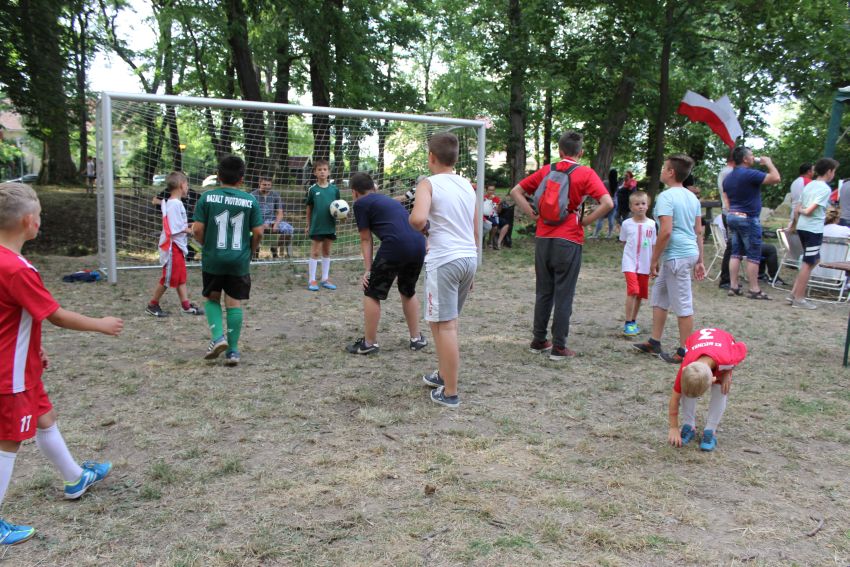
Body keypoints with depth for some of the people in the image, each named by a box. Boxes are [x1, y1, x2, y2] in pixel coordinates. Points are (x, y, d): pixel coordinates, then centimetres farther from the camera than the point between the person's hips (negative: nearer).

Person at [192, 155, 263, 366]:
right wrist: (251, 251, 14)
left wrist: (207, 245, 13)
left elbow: (197, 230, -6)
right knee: (234, 303, 8)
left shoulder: (207, 197, -4)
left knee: (212, 299, 18)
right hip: (239, 261, 0)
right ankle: (233, 350, 11)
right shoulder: (250, 200, -3)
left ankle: (218, 337, -1)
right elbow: (258, 232, -3)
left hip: (213, 260, 0)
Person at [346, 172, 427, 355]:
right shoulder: (388, 199, 30)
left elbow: (366, 240, 8)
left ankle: (369, 343, 16)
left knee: (372, 294, 10)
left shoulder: (360, 203, 10)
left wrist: (368, 270, 10)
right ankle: (416, 338, 31)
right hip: (419, 244, 7)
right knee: (408, 292, 27)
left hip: (395, 245, -7)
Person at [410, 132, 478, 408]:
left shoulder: (429, 184, -7)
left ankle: (450, 393, 3)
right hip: (469, 258, 7)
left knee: (443, 325, -1)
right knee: (449, 321, 22)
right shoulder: (468, 186, 14)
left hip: (444, 261, -7)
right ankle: (444, 374, 36)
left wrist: (419, 225, -3)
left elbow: (418, 218, -26)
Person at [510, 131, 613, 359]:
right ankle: (558, 347, 7)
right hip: (569, 241, -4)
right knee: (563, 295, 3)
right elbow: (607, 203, -15)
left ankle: (539, 341, 21)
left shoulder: (545, 171, 7)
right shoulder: (586, 174, -4)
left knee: (543, 292, 14)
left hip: (543, 238, 4)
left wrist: (533, 214, 7)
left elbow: (516, 191, 11)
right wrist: (586, 221, -4)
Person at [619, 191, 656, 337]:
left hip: (645, 265, 3)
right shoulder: (626, 223, -2)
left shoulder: (651, 224, 2)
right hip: (630, 263, -3)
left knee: (640, 295, 10)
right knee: (632, 291, -18)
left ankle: (633, 321, 26)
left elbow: (653, 246, 7)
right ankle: (628, 323, -11)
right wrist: (630, 254, 5)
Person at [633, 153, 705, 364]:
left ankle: (685, 352, 7)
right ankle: (654, 342, 25)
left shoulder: (666, 197, -14)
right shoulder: (692, 197, 13)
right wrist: (699, 261, 19)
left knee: (683, 304, -2)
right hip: (690, 252, 10)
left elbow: (666, 231, -21)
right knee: (659, 296, 19)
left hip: (676, 256, -10)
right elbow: (698, 231, 15)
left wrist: (654, 259, -13)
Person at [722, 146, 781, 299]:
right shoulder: (750, 174, -15)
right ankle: (754, 290, 1)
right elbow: (776, 178, -20)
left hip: (732, 216, 8)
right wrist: (769, 163, -4)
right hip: (748, 218, -8)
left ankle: (733, 287, 10)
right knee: (753, 256, -2)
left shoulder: (728, 177, 11)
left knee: (736, 253, 10)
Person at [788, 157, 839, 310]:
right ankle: (799, 299, 3)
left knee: (814, 260, 19)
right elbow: (810, 210, -18)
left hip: (802, 227, 9)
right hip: (814, 229, -9)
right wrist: (804, 211, 1)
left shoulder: (809, 185, 13)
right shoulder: (825, 189, -12)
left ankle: (794, 293, 15)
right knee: (808, 264, -1)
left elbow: (798, 209, 13)